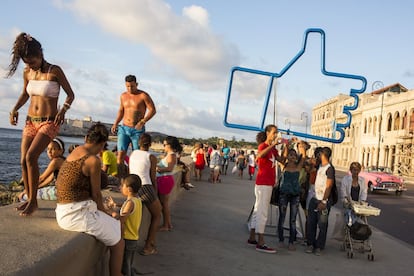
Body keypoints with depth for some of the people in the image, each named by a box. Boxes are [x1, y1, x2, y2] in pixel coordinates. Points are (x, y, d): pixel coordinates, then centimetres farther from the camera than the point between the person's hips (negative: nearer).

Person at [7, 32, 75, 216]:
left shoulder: (55, 71, -10)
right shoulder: (27, 72, 5)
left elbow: (70, 94, -4)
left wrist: (64, 110, -22)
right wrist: (15, 109, 4)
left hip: (49, 122, -6)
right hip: (30, 121, 6)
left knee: (31, 156, -21)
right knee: (23, 161, 1)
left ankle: (33, 201, -10)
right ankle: (29, 199, 15)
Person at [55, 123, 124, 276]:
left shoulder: (74, 152, 10)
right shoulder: (93, 160, -17)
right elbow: (96, 194, -10)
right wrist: (103, 209, 10)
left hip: (64, 212, 9)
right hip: (78, 215, -9)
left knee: (115, 224, 26)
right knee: (118, 243, 7)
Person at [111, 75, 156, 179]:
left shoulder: (143, 95, -5)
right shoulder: (123, 96, 11)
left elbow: (152, 110, -8)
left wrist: (143, 121, -20)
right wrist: (115, 124, 11)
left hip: (137, 130, -4)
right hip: (124, 128, 4)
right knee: (120, 154, -8)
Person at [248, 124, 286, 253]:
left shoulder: (272, 149, 17)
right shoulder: (263, 146, -10)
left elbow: (282, 160, 10)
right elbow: (259, 155, -33)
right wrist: (273, 144, -35)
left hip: (268, 183, 9)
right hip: (263, 183, -9)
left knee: (258, 209, 13)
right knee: (262, 211, -10)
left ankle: (252, 238, 21)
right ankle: (260, 243, -11)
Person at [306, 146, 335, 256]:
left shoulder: (329, 168, -9)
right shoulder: (319, 167, 14)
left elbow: (329, 186, -13)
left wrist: (324, 202, -19)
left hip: (323, 201, -7)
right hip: (314, 199, 7)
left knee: (322, 225, -1)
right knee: (310, 223, 7)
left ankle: (318, 247, 5)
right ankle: (310, 244, 15)